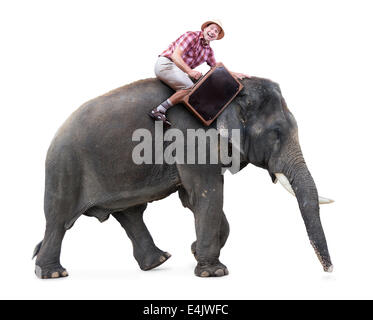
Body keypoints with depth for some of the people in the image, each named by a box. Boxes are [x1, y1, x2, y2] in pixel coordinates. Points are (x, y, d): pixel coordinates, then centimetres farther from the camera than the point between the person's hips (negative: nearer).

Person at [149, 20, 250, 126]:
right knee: (190, 88, -25)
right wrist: (190, 71, -31)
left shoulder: (208, 51, 15)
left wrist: (235, 74, 10)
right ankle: (158, 111, -28)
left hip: (180, 71, 9)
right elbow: (175, 56, -19)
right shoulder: (192, 36, -10)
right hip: (165, 64, -9)